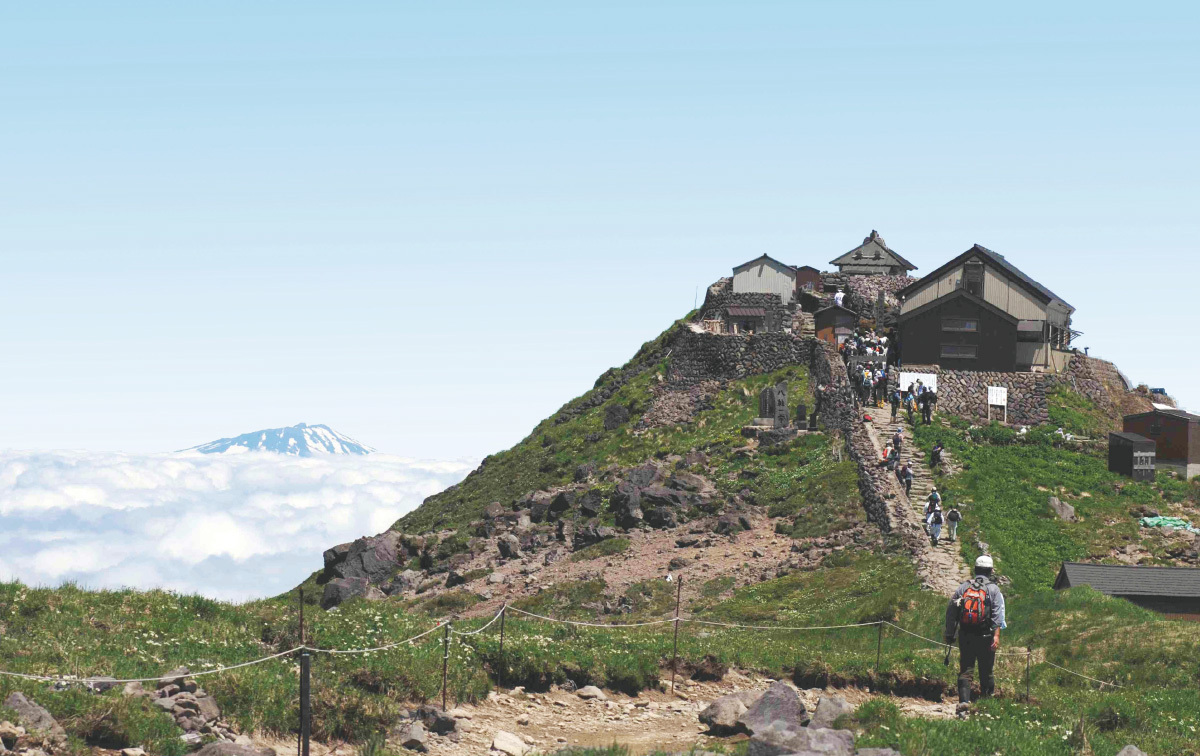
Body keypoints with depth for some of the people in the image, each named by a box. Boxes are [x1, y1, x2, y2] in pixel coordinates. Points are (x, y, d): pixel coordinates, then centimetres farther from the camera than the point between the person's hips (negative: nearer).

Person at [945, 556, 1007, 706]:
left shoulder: (963, 587, 8)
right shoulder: (993, 589, -1)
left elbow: (950, 611, 8)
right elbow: (997, 613, -12)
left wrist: (949, 635, 13)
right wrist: (996, 635, -16)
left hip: (965, 636, 2)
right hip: (985, 636, -2)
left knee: (965, 670, 0)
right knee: (986, 670, 12)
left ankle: (964, 700, -16)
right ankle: (988, 696, 26)